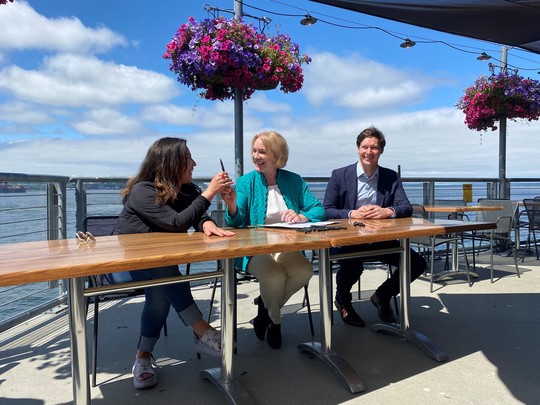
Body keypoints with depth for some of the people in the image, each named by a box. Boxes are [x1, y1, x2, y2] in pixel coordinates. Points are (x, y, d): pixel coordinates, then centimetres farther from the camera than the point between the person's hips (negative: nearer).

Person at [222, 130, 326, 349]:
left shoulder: (294, 181, 6)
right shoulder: (246, 182, -1)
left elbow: (318, 209, 1)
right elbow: (236, 223, -9)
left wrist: (301, 217, -20)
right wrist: (232, 207, -31)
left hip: (286, 247, 3)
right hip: (255, 249, -2)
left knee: (305, 271, -27)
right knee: (275, 277, -30)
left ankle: (266, 307, 4)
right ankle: (274, 321, 6)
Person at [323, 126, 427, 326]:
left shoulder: (391, 177, 8)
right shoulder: (339, 175, 0)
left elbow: (407, 208, -2)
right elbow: (326, 211, -5)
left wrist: (387, 211, -25)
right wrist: (352, 214, -24)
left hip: (381, 239, 4)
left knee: (418, 263, -10)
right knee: (353, 264, -34)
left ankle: (382, 296, 17)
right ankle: (343, 300, 5)